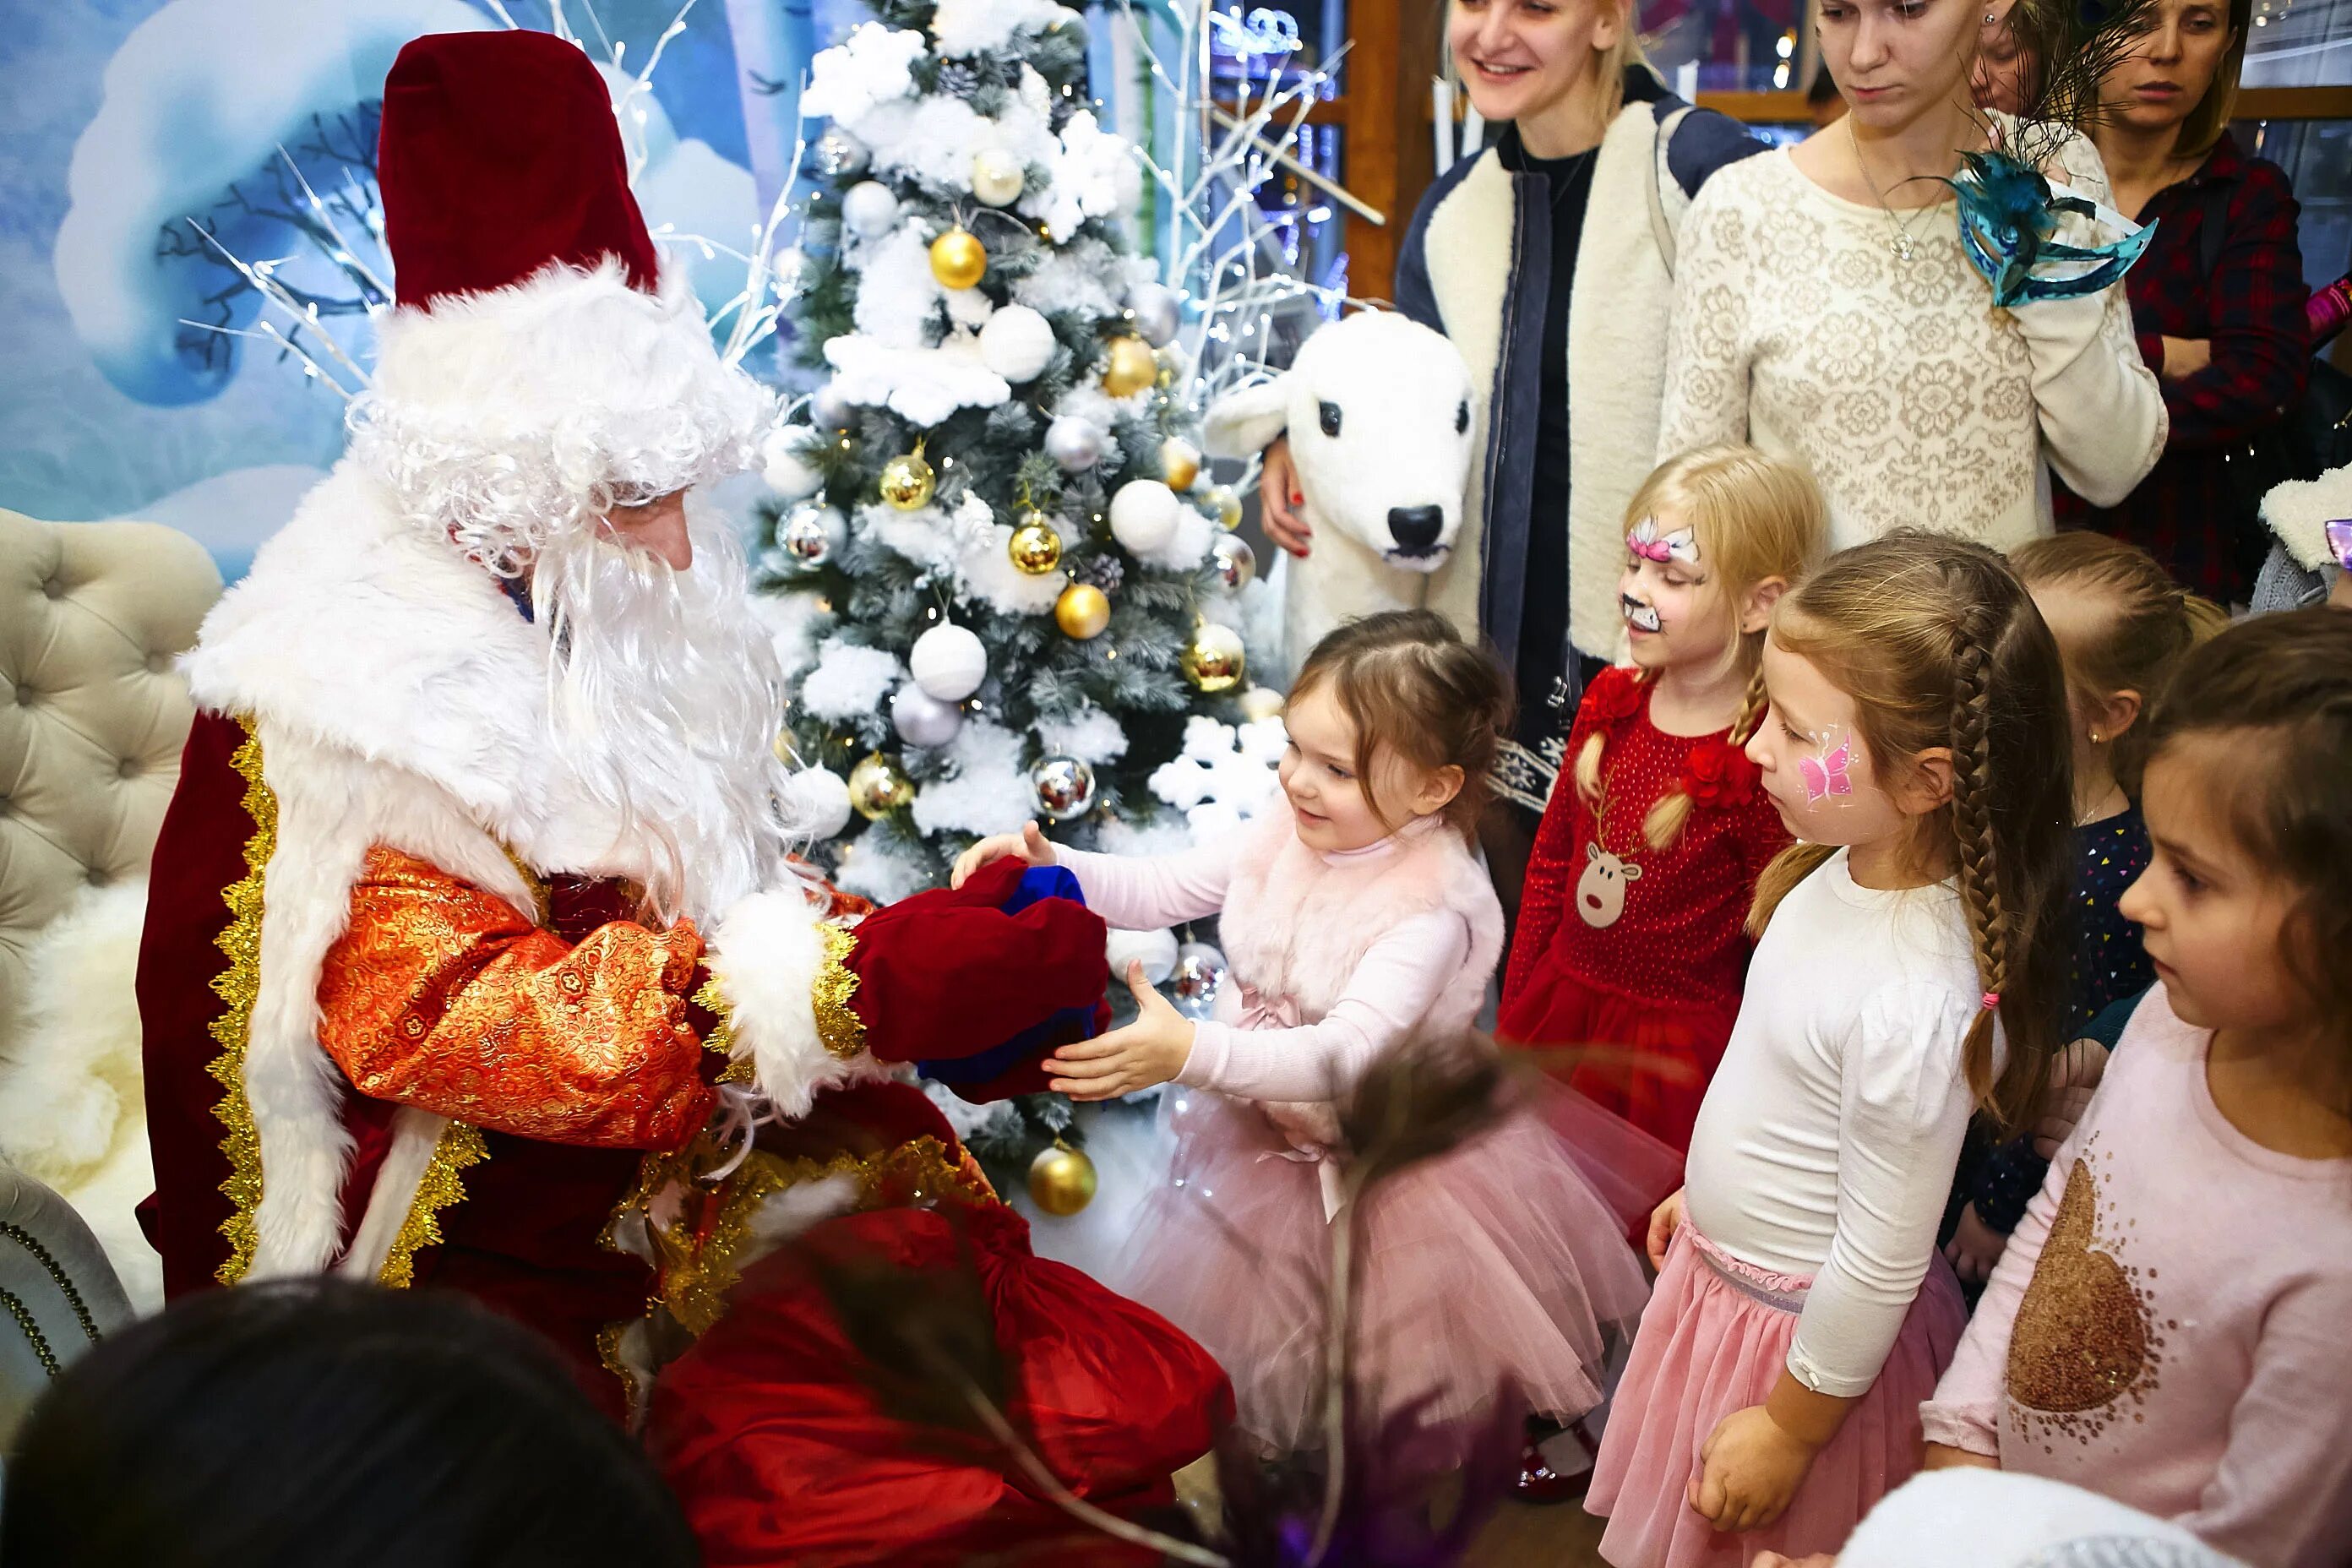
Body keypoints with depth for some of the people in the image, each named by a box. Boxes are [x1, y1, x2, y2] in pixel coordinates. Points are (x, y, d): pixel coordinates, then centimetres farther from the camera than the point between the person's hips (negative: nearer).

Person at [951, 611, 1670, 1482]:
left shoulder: (1434, 910, -31)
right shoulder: (1284, 836, -11)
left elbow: (1345, 1052, -41)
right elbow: (1159, 889, -4)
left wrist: (1193, 1052, -54)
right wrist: (1049, 865, -23)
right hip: (1262, 1136, 6)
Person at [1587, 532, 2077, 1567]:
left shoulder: (1915, 1002, -36)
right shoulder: (1845, 870, -10)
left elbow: (1880, 1265, -25)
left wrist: (1789, 1426, -13)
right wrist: (1706, 1191, 20)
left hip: (1802, 1331, -8)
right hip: (1724, 1275, 8)